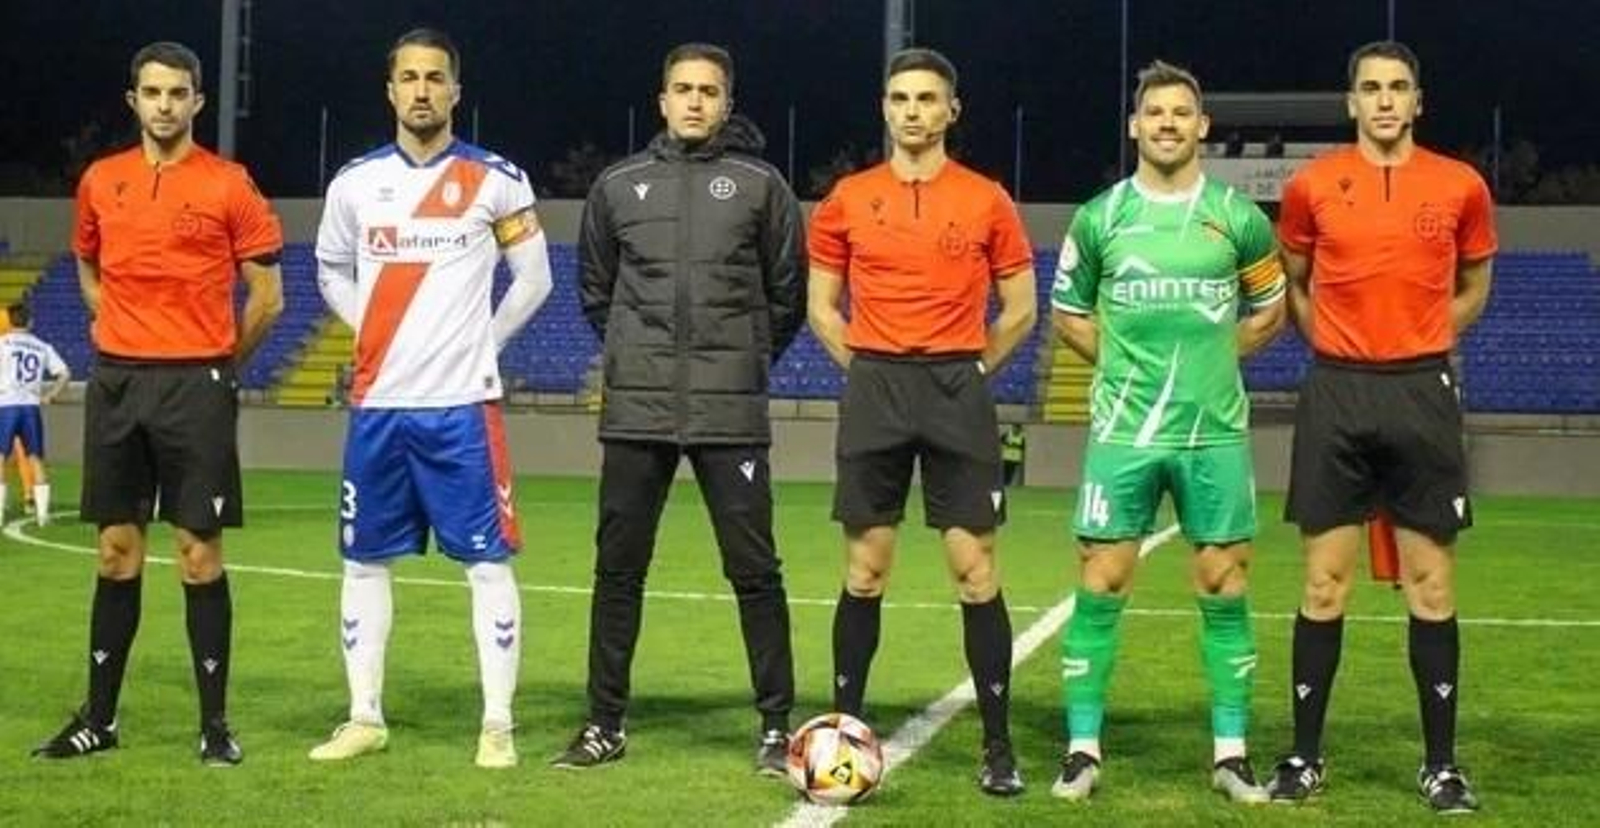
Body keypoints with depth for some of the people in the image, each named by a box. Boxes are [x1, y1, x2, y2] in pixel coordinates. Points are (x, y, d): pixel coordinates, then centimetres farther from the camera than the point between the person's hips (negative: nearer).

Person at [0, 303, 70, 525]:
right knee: (36, 460, 11)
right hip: (31, 406, 3)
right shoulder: (42, 347, 10)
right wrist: (49, 396, 12)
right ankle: (42, 512, 9)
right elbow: (65, 374, 4)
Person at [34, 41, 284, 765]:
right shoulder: (100, 181, 9)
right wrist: (128, 340, 14)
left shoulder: (229, 185, -4)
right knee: (117, 553, 9)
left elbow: (267, 296, -1)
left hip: (196, 386, -4)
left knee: (199, 555, -2)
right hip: (115, 381, 4)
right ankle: (99, 718, 18)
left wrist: (214, 363, 6)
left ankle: (215, 724, 7)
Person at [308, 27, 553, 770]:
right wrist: (377, 335, 8)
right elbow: (331, 271, 20)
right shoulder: (355, 182, 6)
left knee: (487, 562, -4)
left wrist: (481, 343, 2)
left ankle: (498, 725, 2)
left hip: (461, 404, -3)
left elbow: (534, 279, 6)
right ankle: (365, 718, 19)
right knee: (365, 560, 8)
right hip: (377, 402, 4)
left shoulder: (495, 181, -2)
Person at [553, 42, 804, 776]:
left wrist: (746, 361, 9)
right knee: (618, 567, 6)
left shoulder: (759, 184, 3)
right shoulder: (618, 185, 9)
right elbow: (595, 288, 19)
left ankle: (777, 727, 8)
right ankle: (606, 723, 17)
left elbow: (788, 294, 9)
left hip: (731, 412, -2)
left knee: (754, 569, -1)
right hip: (635, 410, 2)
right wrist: (632, 353, 13)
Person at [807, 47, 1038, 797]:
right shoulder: (847, 200, 5)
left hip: (958, 393, -1)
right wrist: (867, 369, 3)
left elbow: (1020, 310, 8)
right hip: (874, 391, 1)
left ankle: (998, 745, 5)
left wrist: (967, 369, 2)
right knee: (865, 569, 6)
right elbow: (822, 305, 12)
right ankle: (844, 729, 16)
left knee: (975, 569, -2)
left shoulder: (987, 201, 2)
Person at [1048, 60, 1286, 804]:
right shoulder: (1100, 217, 3)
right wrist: (1128, 362, 5)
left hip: (1215, 431, 0)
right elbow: (1068, 315, 14)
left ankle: (1230, 752, 13)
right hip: (1123, 431, 0)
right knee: (1100, 586, 0)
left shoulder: (1239, 217, 3)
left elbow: (1268, 312, 16)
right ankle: (1083, 749, 8)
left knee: (1223, 587, 3)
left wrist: (1206, 359, 7)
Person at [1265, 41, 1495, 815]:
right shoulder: (1312, 184, 1)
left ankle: (1441, 764, 12)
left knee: (1430, 585, 3)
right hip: (1337, 395, 0)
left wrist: (1419, 343, 9)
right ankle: (1304, 755, 12)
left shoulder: (1461, 186, 2)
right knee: (1324, 584, 3)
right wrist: (1341, 347, 7)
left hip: (1422, 395, 0)